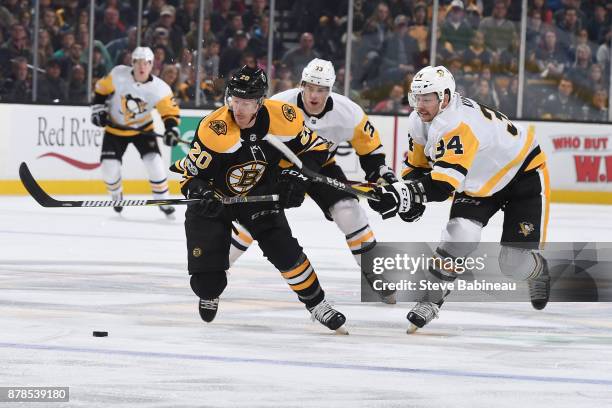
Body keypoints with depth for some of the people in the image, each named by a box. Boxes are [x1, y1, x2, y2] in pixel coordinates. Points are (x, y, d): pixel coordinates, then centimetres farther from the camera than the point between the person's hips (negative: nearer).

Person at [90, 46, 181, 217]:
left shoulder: (159, 88, -21)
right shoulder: (118, 75, -20)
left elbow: (171, 111, -15)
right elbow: (102, 89, -4)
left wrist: (171, 130, -30)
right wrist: (98, 109, -10)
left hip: (142, 129, 0)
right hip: (115, 128, 0)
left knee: (154, 162, -18)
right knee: (109, 168, -9)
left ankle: (163, 200, 2)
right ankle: (116, 195, 24)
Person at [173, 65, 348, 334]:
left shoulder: (284, 118, -20)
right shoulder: (213, 130, -29)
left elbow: (315, 148, -3)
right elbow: (190, 175, -19)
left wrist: (296, 176, -19)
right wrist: (200, 193, -39)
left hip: (259, 194, 2)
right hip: (213, 199, -2)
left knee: (285, 250, -15)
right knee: (207, 275, -7)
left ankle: (317, 304, 3)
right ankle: (209, 294, 30)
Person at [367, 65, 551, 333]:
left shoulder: (459, 124, -39)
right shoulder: (419, 122, -11)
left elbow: (444, 184, -47)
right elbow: (418, 165, 5)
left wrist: (402, 194, -57)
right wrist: (409, 199, -14)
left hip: (523, 173, -7)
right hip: (478, 182, 7)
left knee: (515, 264, -7)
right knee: (460, 235, -20)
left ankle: (538, 271, 29)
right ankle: (431, 298, -5)